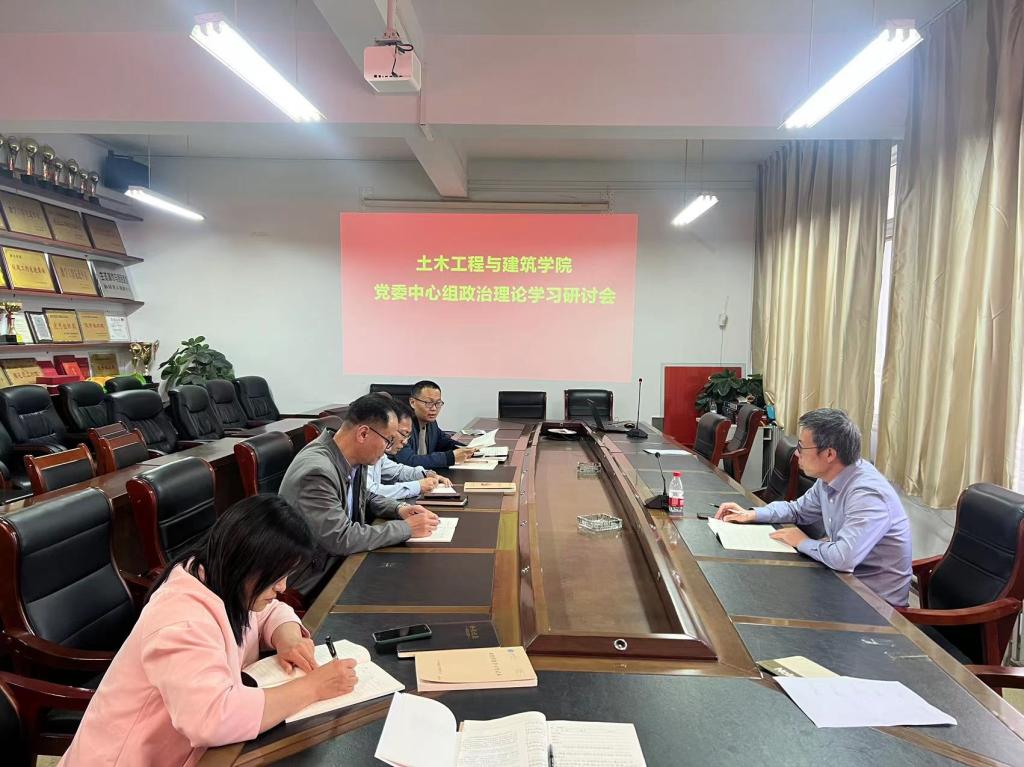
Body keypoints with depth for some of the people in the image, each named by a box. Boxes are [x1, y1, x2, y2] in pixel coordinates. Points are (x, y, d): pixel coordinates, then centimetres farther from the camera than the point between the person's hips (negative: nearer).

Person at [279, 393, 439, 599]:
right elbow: (341, 539, -28)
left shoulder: (353, 458, -4)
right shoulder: (317, 472, -28)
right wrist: (406, 528, -22)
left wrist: (398, 508, -4)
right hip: (314, 578, -7)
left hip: (340, 557, 7)